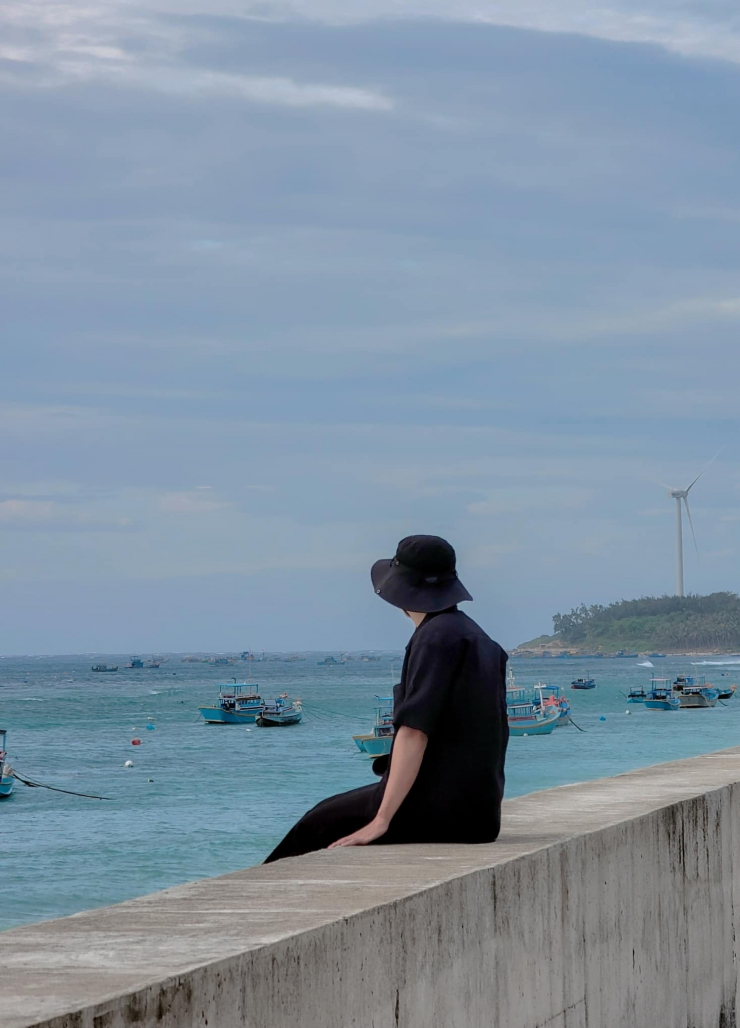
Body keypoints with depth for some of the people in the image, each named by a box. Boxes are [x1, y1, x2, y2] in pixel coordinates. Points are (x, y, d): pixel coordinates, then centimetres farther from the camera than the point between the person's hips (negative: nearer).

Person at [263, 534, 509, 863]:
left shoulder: (436, 637, -13)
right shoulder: (480, 639, 14)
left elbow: (414, 731, -21)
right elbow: (498, 734, 16)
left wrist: (381, 821, -21)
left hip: (435, 808, -9)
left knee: (318, 827, 11)